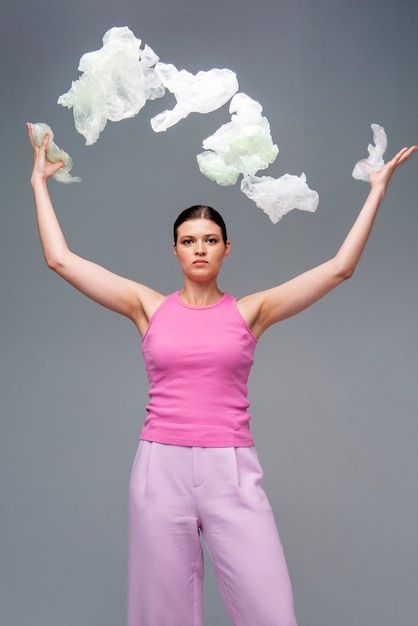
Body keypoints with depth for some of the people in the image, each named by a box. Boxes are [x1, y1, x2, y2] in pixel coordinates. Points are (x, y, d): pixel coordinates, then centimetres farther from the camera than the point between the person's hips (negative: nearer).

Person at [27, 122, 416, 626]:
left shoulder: (250, 311, 4)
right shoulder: (149, 306, 5)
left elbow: (339, 267, 0)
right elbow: (61, 259, 4)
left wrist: (377, 188, 3)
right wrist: (39, 182, 10)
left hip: (232, 471, 0)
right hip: (161, 467, 1)